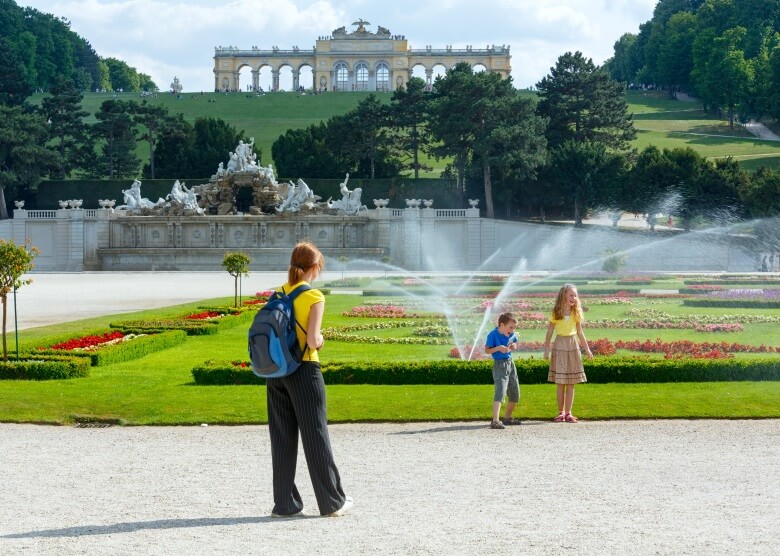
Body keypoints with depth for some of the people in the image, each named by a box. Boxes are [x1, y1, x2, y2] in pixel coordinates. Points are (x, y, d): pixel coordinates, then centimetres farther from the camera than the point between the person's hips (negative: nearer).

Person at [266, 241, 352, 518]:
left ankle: (285, 503, 12)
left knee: (282, 437, 10)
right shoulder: (315, 297, -10)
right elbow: (313, 340, -18)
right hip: (304, 370, -5)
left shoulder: (277, 294, 6)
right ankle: (333, 502, 13)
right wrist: (320, 340, 3)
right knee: (315, 436, 3)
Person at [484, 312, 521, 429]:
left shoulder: (511, 334, 2)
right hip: (499, 365, -7)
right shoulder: (493, 335, -15)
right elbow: (487, 350, -13)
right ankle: (495, 421, -26)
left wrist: (514, 346, -3)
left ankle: (507, 418, 32)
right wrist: (498, 348, -27)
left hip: (510, 363, 7)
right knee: (500, 392, -21)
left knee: (515, 394, 14)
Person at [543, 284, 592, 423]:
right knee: (560, 383, 1)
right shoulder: (556, 313, -3)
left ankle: (568, 413, 4)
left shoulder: (576, 314, 4)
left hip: (573, 346, 2)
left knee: (571, 383, 1)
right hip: (559, 346, -2)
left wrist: (587, 349, 9)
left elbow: (580, 333, 11)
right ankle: (561, 412, 8)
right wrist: (546, 349, -5)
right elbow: (549, 332, 0)